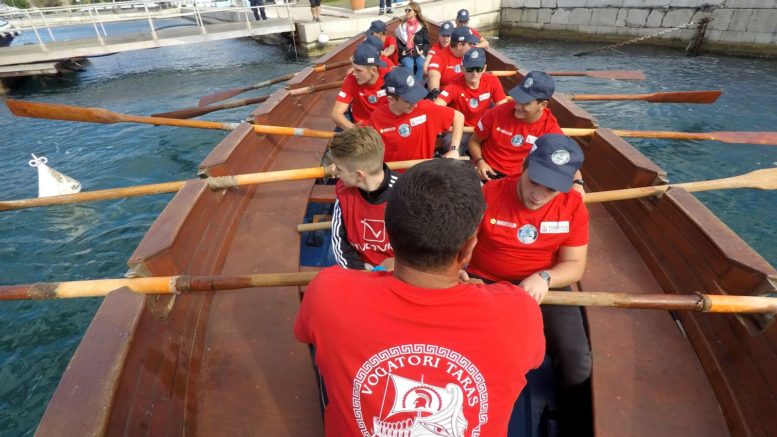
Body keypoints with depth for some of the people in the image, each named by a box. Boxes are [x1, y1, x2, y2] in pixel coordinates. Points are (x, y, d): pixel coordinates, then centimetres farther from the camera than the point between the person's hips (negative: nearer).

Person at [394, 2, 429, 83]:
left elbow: (426, 42, 10)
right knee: (409, 66, -32)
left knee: (421, 65, -31)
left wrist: (423, 50, -10)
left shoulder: (422, 26, 9)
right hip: (406, 53, 0)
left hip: (419, 53, 0)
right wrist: (402, 50, -8)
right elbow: (398, 42, 12)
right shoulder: (402, 26, 12)